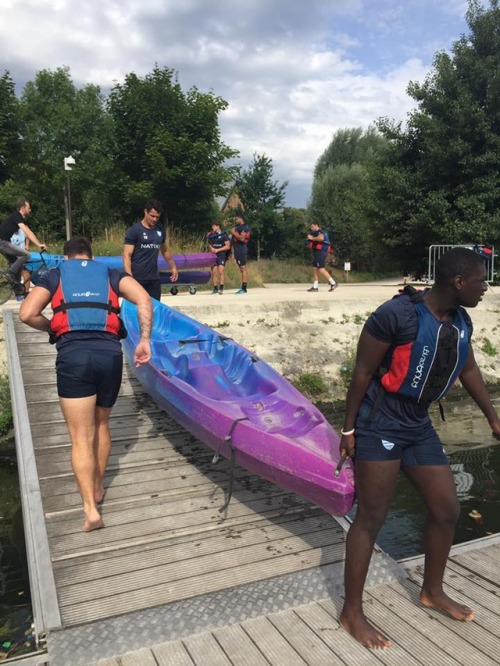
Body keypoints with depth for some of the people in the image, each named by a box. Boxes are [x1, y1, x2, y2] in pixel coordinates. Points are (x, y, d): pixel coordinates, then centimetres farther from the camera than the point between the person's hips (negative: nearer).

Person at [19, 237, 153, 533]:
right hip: (110, 353, 2)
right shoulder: (111, 274, 19)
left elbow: (27, 314, 2)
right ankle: (98, 488, 35)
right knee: (101, 425, 23)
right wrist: (145, 340, 2)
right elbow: (144, 299, 1)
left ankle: (91, 509, -2)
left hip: (73, 355, -2)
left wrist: (52, 327, 20)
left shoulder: (54, 276, 16)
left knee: (81, 437, 3)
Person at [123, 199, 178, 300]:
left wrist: (173, 267, 29)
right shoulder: (133, 230, -7)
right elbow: (127, 255, -11)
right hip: (137, 278, -5)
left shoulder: (160, 231, 10)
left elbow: (165, 250, 27)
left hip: (154, 278, 5)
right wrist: (129, 277, -20)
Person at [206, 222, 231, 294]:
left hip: (221, 255, -5)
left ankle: (221, 288, -16)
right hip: (214, 255, 5)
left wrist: (218, 250, -12)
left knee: (221, 271, -14)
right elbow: (209, 244, 24)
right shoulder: (211, 235, 15)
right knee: (214, 272, 2)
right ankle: (215, 288, 8)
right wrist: (211, 248, 0)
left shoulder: (224, 235, -2)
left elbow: (228, 246, -7)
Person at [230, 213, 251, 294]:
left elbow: (242, 238, -20)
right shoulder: (237, 227, 21)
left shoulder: (244, 227, -8)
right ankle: (243, 288, 11)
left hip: (241, 249, -10)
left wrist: (234, 233, -13)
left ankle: (244, 288, -16)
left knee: (243, 268, -12)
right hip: (237, 250, 10)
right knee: (242, 269, 9)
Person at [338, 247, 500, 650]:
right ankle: (352, 613, 18)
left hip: (419, 425, 8)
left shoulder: (461, 321, 2)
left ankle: (432, 591, 39)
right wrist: (349, 429, -13)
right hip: (380, 424, -8)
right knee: (371, 518, 0)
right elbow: (363, 372, -16)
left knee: (447, 509, 15)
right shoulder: (398, 314, -22)